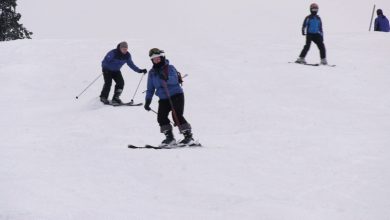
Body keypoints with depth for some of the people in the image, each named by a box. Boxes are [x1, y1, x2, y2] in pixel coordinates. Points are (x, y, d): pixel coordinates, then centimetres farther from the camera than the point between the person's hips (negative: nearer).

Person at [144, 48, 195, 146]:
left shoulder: (170, 68, -4)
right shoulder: (152, 72, 11)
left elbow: (175, 80, -21)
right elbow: (150, 88, 17)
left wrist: (166, 78, -40)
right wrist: (147, 101, 8)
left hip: (176, 95, -5)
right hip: (163, 98, 5)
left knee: (177, 116, -17)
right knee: (161, 117, -10)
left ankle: (188, 136, -11)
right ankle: (169, 137, 0)